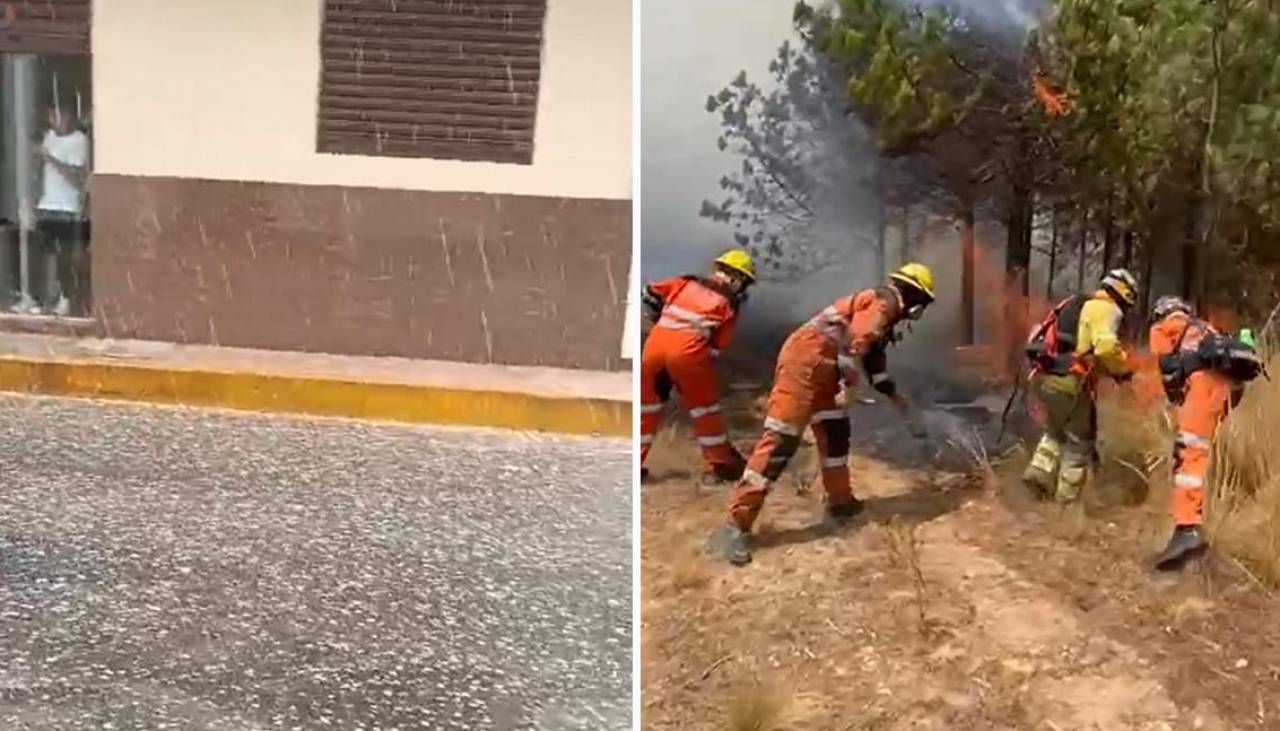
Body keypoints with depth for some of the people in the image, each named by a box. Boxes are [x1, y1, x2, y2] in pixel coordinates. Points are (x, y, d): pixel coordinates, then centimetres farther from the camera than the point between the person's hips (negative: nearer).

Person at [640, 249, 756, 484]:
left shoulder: (686, 282, 22)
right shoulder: (730, 303, 13)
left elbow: (649, 293, 19)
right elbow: (717, 346, 9)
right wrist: (705, 364, 19)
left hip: (655, 343, 3)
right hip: (688, 349, -3)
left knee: (647, 403, 20)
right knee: (705, 406, 15)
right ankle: (721, 464, 21)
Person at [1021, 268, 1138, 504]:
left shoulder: (1076, 305, 23)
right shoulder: (1106, 309, -5)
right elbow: (1106, 347, -21)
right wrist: (1122, 370, -4)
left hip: (1045, 377, 8)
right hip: (1070, 381, -8)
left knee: (1056, 431, 27)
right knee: (1079, 442, 5)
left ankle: (1040, 472, 11)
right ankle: (1066, 499, 7)